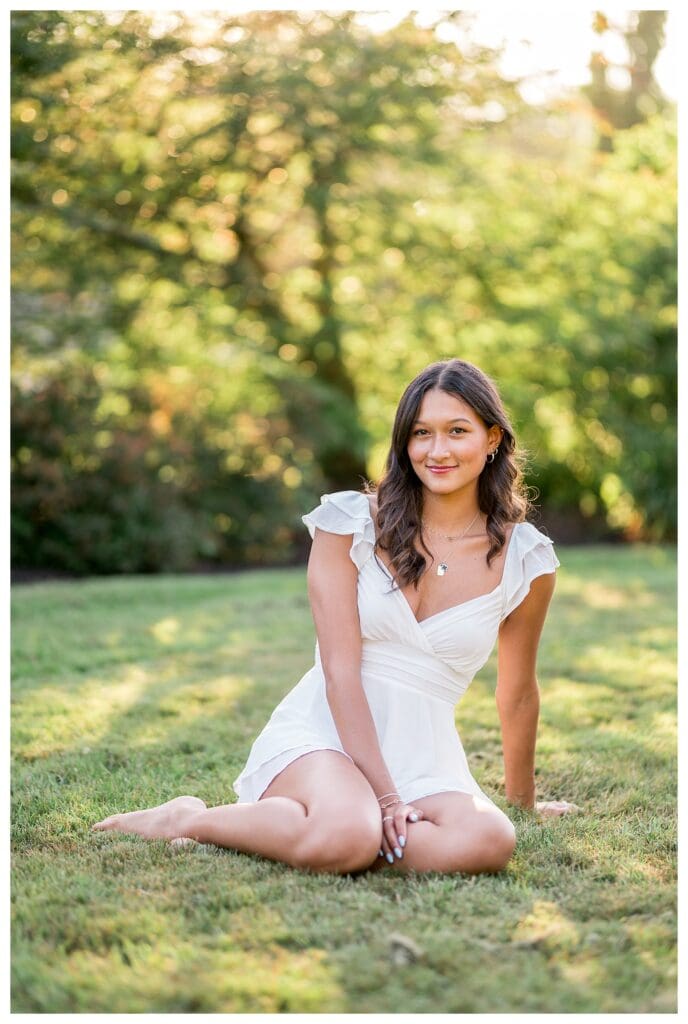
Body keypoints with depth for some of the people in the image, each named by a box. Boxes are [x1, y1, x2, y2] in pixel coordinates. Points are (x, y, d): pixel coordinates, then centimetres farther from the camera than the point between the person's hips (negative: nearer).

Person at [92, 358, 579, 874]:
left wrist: (524, 799, 26)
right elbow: (340, 671, -8)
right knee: (349, 837, -37)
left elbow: (517, 695, 16)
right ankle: (186, 819, -8)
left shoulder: (524, 559, 3)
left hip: (425, 757, 2)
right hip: (323, 731, -2)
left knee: (488, 843, -33)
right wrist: (383, 795, -17)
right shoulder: (351, 522, -1)